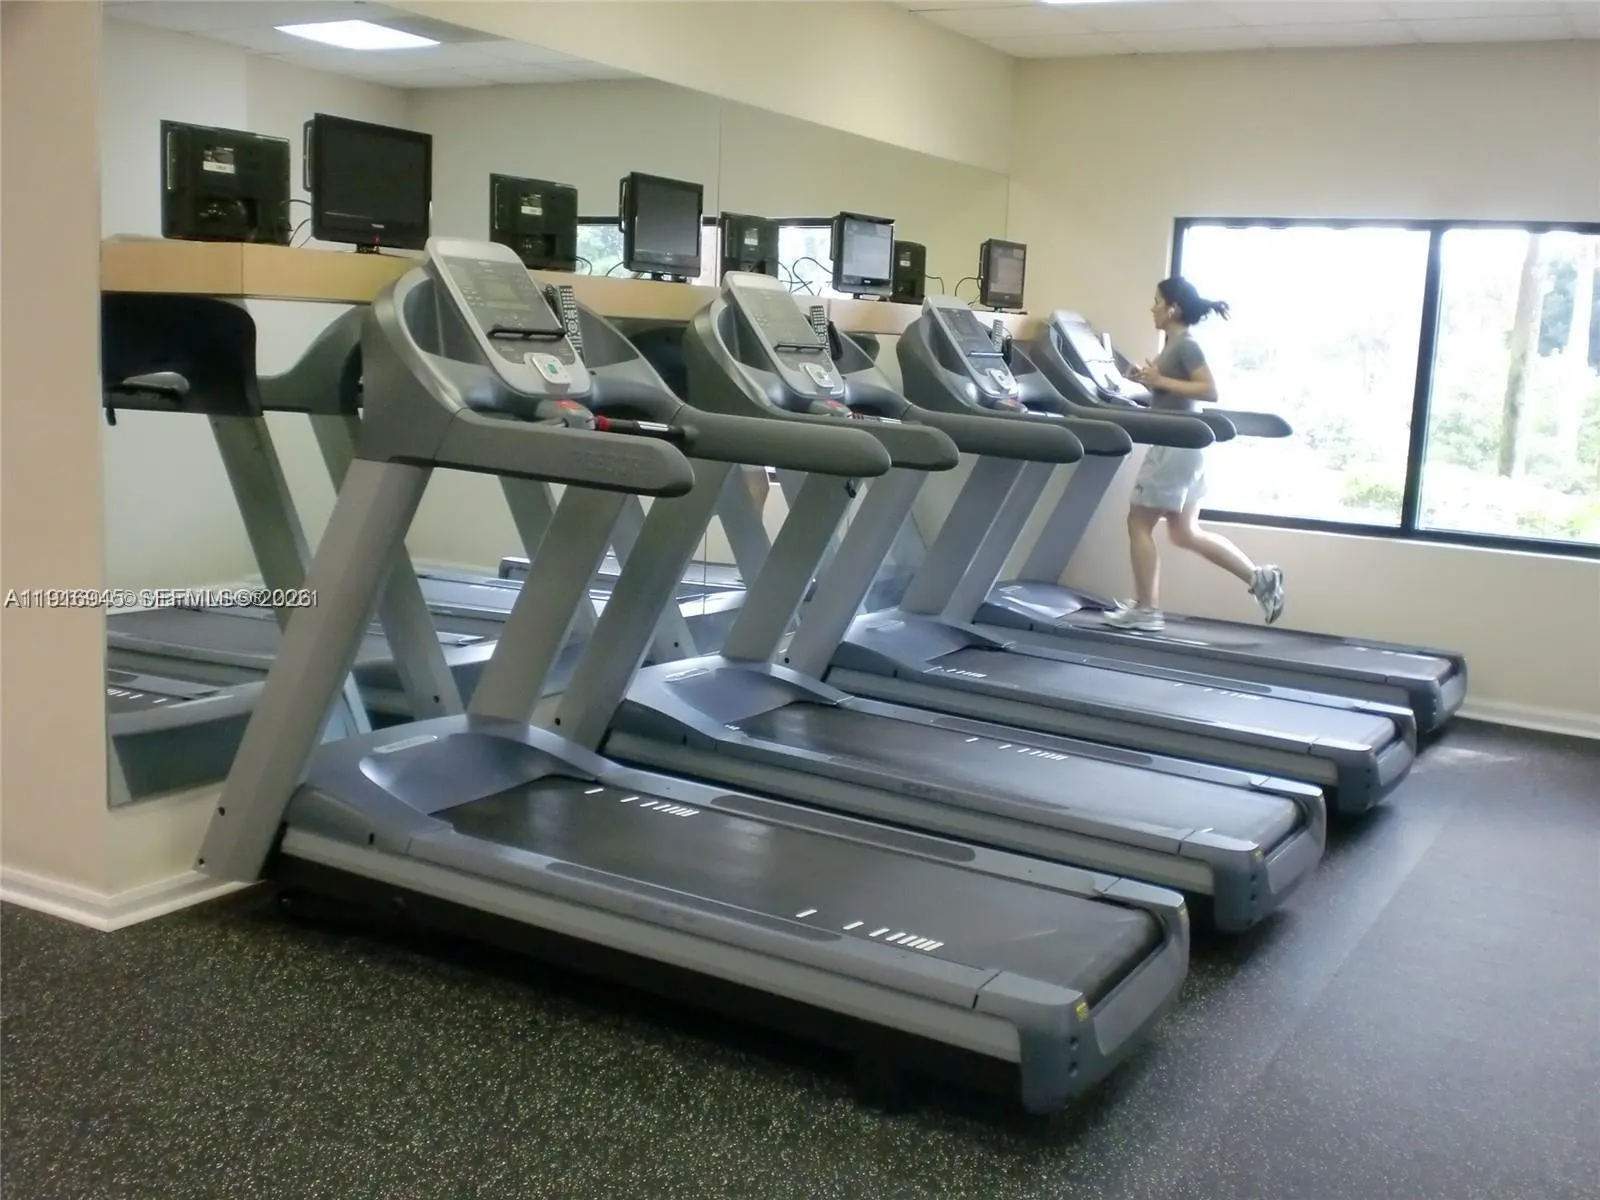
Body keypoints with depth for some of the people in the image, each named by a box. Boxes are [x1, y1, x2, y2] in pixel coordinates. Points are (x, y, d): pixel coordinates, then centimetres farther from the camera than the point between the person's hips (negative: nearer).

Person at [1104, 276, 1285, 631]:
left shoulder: (1186, 345, -13)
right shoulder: (1174, 346, 15)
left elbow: (1209, 390, -22)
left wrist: (1161, 381, -23)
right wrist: (1149, 379, 7)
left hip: (1176, 445, -10)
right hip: (1179, 445, 10)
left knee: (1139, 523, -1)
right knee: (1184, 533, 12)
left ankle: (1146, 610, 6)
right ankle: (1259, 577, 12)